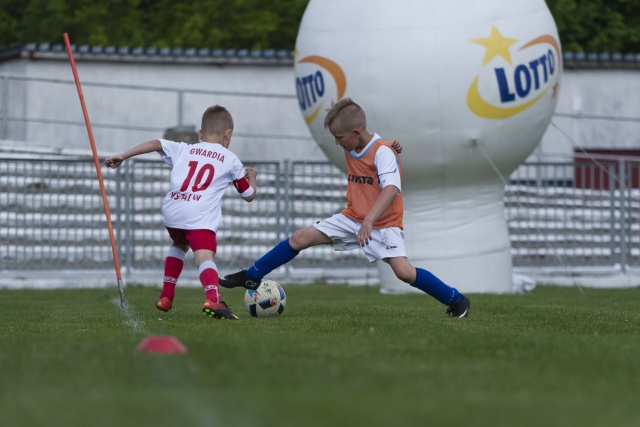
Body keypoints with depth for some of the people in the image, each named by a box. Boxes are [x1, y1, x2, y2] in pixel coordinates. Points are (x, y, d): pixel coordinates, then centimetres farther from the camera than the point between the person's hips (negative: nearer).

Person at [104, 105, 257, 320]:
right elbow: (249, 195, 28)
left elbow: (155, 144, 12)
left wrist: (122, 156, 13)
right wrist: (252, 178, 49)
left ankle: (166, 297, 33)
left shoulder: (184, 150, 25)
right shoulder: (231, 160, 19)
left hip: (172, 211, 4)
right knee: (204, 257, -20)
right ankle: (212, 299, -47)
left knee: (179, 245, 33)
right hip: (200, 216, -4)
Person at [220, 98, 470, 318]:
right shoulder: (350, 150, 1)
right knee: (300, 239, 1)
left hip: (383, 224, -7)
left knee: (403, 271, -25)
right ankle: (251, 277, 12)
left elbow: (391, 188, -38)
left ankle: (457, 301, -10)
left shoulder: (383, 152, -22)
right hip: (352, 218, 7)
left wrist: (369, 221, -48)